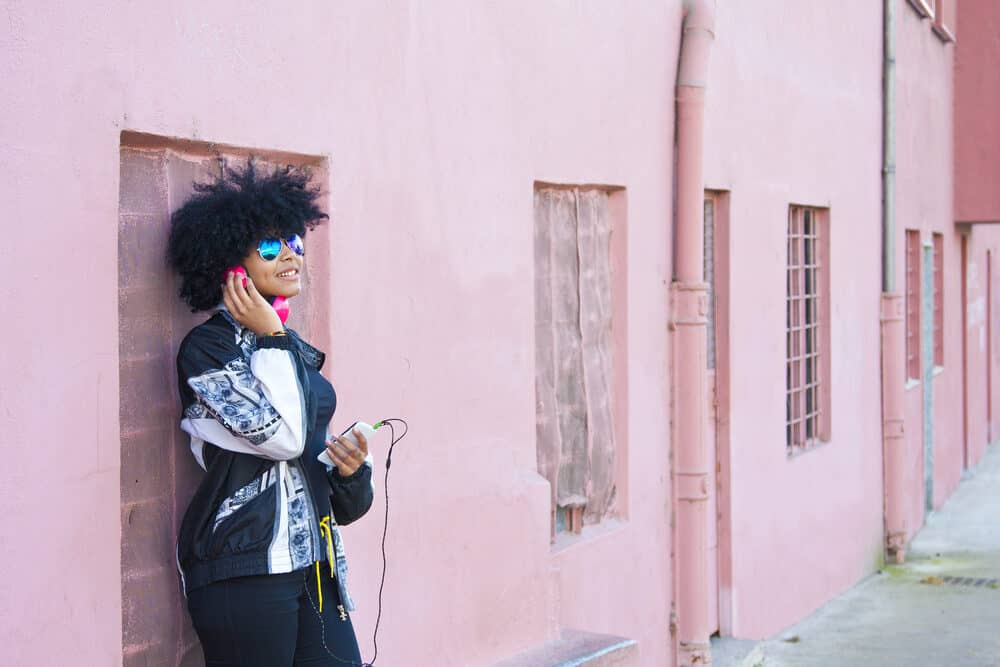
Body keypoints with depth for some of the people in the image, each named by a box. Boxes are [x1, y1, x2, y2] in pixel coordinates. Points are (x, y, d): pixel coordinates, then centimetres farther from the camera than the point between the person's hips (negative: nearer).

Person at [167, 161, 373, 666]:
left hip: (314, 565, 7)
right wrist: (271, 338, -9)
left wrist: (351, 470, 2)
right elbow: (282, 436, -18)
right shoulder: (206, 348, -7)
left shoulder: (294, 351, 16)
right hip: (244, 569, -7)